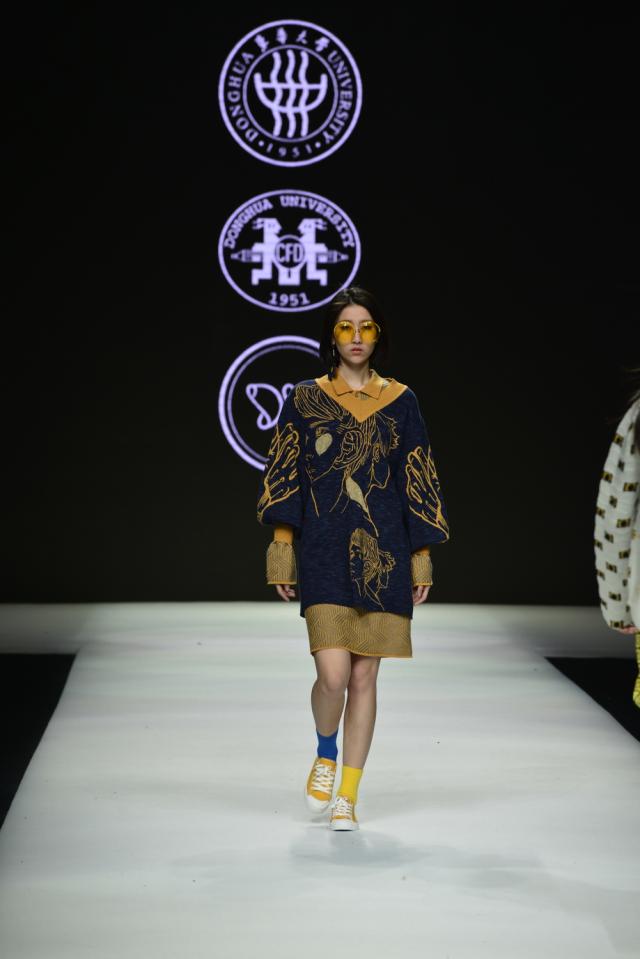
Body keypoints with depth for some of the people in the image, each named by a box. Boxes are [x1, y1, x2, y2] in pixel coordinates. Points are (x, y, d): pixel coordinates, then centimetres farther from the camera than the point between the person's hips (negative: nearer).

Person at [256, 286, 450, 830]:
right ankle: (325, 755, 20)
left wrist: (423, 557, 3)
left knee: (364, 677, 2)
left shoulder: (400, 402, 7)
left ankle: (347, 797, 13)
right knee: (333, 674, -12)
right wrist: (281, 553, -3)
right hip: (325, 552, -1)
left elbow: (418, 483, 8)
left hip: (383, 555, 1)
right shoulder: (305, 400, 5)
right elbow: (285, 479, 3)